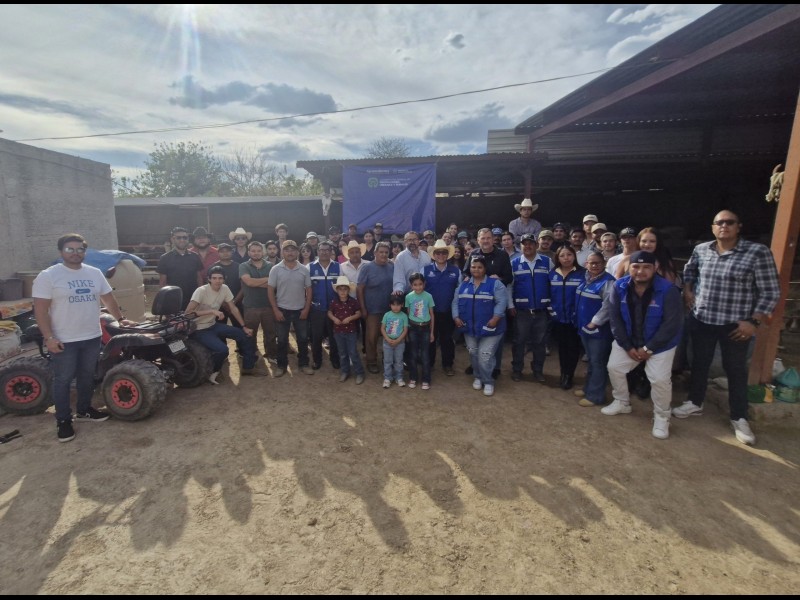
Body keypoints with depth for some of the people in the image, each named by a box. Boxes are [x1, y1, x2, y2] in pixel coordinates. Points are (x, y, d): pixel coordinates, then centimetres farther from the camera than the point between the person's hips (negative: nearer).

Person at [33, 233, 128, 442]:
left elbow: (108, 298, 15)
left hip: (92, 337, 5)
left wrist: (120, 319, 10)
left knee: (87, 376, 16)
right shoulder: (48, 276, -9)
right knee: (63, 380, 5)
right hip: (64, 341, -5)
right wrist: (48, 337, -18)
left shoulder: (95, 273, 7)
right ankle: (63, 420, 18)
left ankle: (84, 410, 33)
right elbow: (40, 310, -12)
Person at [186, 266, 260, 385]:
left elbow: (233, 308, 3)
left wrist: (244, 327, 0)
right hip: (199, 330, -7)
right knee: (222, 349, -28)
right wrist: (212, 311, -35)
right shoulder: (201, 291, -24)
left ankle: (248, 367, 16)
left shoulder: (225, 288, -6)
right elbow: (188, 312, -31)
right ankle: (211, 372, 2)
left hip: (213, 325, 7)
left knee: (245, 335, 2)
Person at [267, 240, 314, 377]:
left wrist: (306, 309, -4)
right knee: (282, 340, 8)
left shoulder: (304, 269, -1)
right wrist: (275, 310, -9)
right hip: (282, 310, -1)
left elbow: (309, 290, 3)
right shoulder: (276, 269, -5)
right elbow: (270, 290, -4)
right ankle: (281, 365, 22)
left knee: (303, 339, 9)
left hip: (300, 310, 1)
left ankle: (303, 364, 23)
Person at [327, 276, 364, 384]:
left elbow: (359, 313, -3)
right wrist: (334, 318, -13)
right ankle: (344, 372, 28)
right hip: (338, 331, 3)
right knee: (342, 353, 14)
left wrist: (350, 318, -19)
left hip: (351, 331, -3)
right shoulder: (334, 302, -2)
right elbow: (329, 313, 8)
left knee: (353, 353, -1)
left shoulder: (353, 301, -8)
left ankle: (359, 373, 11)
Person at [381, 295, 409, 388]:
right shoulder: (387, 315, -5)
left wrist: (397, 340, -15)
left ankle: (399, 378, 22)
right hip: (387, 342, 0)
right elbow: (382, 328, -2)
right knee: (387, 361, 7)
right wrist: (388, 339, -14)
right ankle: (387, 378, 18)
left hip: (400, 342, 0)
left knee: (399, 361, 10)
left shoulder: (404, 316, -7)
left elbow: (405, 330, -7)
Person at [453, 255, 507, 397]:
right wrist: (456, 317, -4)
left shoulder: (495, 283, -7)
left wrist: (495, 318, -24)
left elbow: (502, 301, -14)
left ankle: (488, 382, 13)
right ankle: (478, 377, 35)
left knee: (485, 356, -7)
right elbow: (456, 302, 9)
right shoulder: (464, 285, 8)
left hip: (489, 328, -5)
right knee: (473, 354, 14)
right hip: (469, 328, 5)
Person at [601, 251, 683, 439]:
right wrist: (627, 346, -11)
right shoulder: (619, 287, -13)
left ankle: (661, 417, 16)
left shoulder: (668, 290, -23)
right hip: (627, 341, 4)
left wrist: (649, 348, -18)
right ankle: (622, 403, 31)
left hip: (660, 344, -4)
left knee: (659, 379, -9)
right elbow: (615, 318, -8)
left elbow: (672, 324, -21)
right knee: (614, 367, 6)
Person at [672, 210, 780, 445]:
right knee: (699, 363, 16)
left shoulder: (758, 252, -12)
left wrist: (754, 321, -14)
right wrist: (687, 291, 8)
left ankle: (739, 418, 25)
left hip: (735, 324, -3)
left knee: (736, 370, 9)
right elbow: (689, 270, 22)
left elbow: (770, 292, -10)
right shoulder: (701, 249, -1)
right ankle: (694, 404, 33)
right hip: (701, 320, 3)